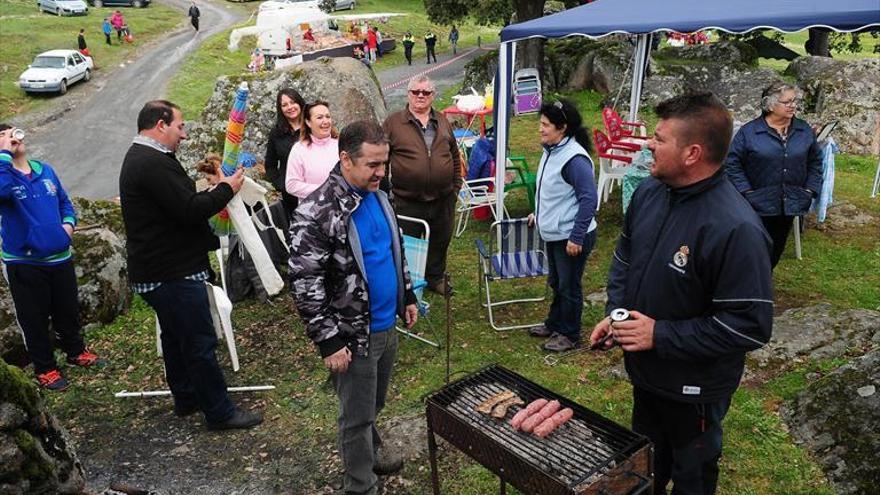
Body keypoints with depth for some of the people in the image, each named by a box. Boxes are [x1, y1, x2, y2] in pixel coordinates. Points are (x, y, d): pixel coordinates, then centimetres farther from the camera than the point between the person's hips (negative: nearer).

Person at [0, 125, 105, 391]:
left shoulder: (45, 170, 6)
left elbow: (64, 201, 17)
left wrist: (68, 223, -2)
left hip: (60, 256, 5)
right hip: (24, 263, -4)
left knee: (68, 310, 19)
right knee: (35, 318, 8)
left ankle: (76, 351, 40)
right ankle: (44, 368, 24)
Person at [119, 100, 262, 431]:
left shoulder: (139, 158, 15)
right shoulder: (154, 163, -21)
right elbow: (190, 210, -25)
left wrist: (213, 192, 6)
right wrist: (227, 189, -12)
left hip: (155, 270, 11)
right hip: (174, 273, -11)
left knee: (176, 337, 21)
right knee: (200, 343, -2)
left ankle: (186, 398, 36)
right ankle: (219, 412, 8)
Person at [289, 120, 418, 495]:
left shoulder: (377, 196, 3)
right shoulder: (317, 212, -22)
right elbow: (305, 283, -21)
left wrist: (407, 296, 18)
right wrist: (328, 341, -20)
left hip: (387, 326, 7)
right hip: (353, 335, -7)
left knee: (375, 403, 25)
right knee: (357, 415, 9)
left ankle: (371, 451, 50)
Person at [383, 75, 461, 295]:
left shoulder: (442, 122, 10)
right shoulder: (393, 123, -3)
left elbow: (455, 155, 17)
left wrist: (456, 186, 12)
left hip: (443, 199, 4)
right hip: (408, 202, -4)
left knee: (441, 241, 17)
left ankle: (436, 278, 37)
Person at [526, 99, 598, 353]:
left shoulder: (575, 158, -24)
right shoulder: (552, 150, 5)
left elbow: (589, 199, -24)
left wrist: (577, 237, -23)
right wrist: (539, 213, 23)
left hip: (571, 237, -9)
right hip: (554, 233, 9)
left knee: (569, 286, 7)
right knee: (556, 283, 23)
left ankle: (570, 336, 24)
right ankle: (554, 324, 40)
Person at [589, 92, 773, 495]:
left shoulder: (736, 229, -31)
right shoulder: (649, 192, -7)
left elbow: (751, 326, -29)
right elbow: (624, 258, 9)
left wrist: (661, 335, -26)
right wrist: (615, 311, -3)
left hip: (693, 387, -6)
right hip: (645, 371, 7)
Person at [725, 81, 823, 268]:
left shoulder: (805, 130, 4)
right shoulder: (749, 131, -9)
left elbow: (816, 161, 13)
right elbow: (732, 162, -7)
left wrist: (810, 189, 3)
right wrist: (746, 191, -12)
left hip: (790, 205, 4)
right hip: (759, 206, -4)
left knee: (776, 250, 15)